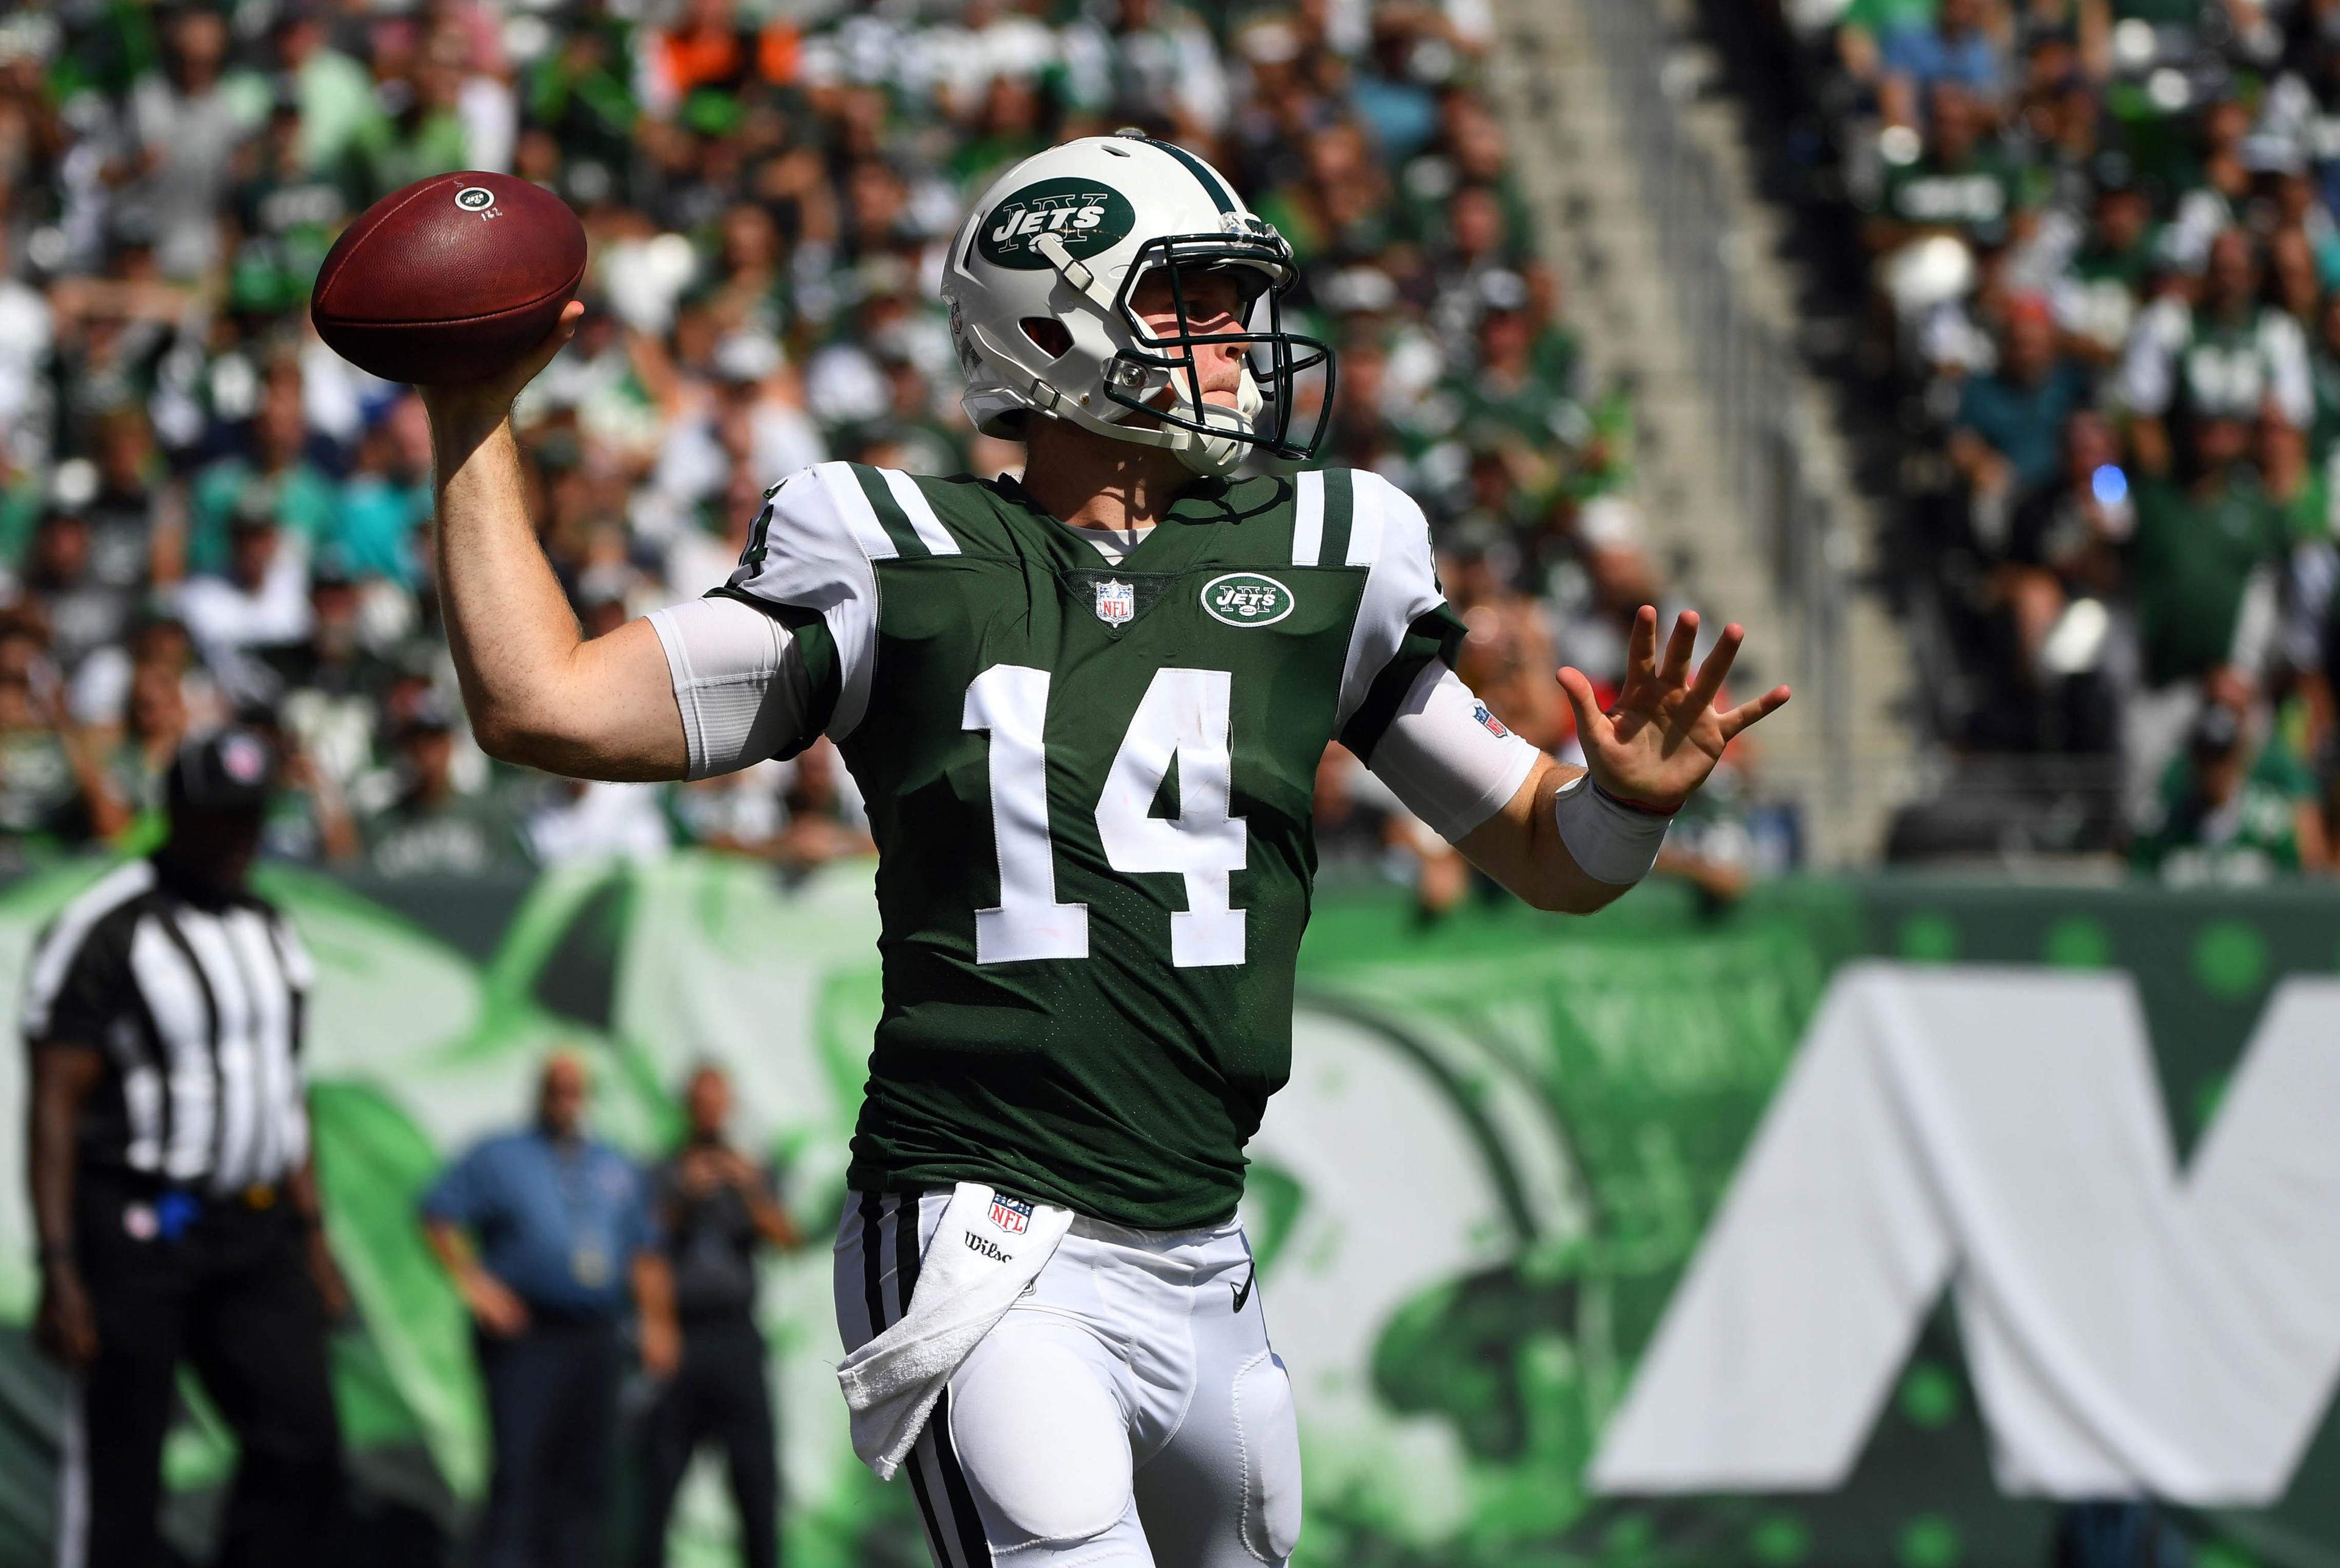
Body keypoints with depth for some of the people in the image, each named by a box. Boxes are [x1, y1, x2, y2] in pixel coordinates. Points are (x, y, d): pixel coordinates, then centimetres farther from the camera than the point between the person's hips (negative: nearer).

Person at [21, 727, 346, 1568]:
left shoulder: (268, 931, 13)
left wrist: (310, 1232, 16)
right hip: (136, 1232, -6)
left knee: (302, 1449, -4)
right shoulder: (105, 931, -10)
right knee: (117, 1474, -2)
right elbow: (55, 1107, -12)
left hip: (251, 1232, 6)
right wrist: (59, 1270, -17)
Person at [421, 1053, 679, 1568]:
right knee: (520, 1470, -13)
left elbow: (645, 1252, 19)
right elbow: (438, 1216, 1)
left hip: (595, 1345, 5)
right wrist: (473, 1281, -9)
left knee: (584, 1478, 3)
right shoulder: (499, 1157, 6)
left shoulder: (618, 1170, 19)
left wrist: (657, 1322, 10)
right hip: (525, 1339, -5)